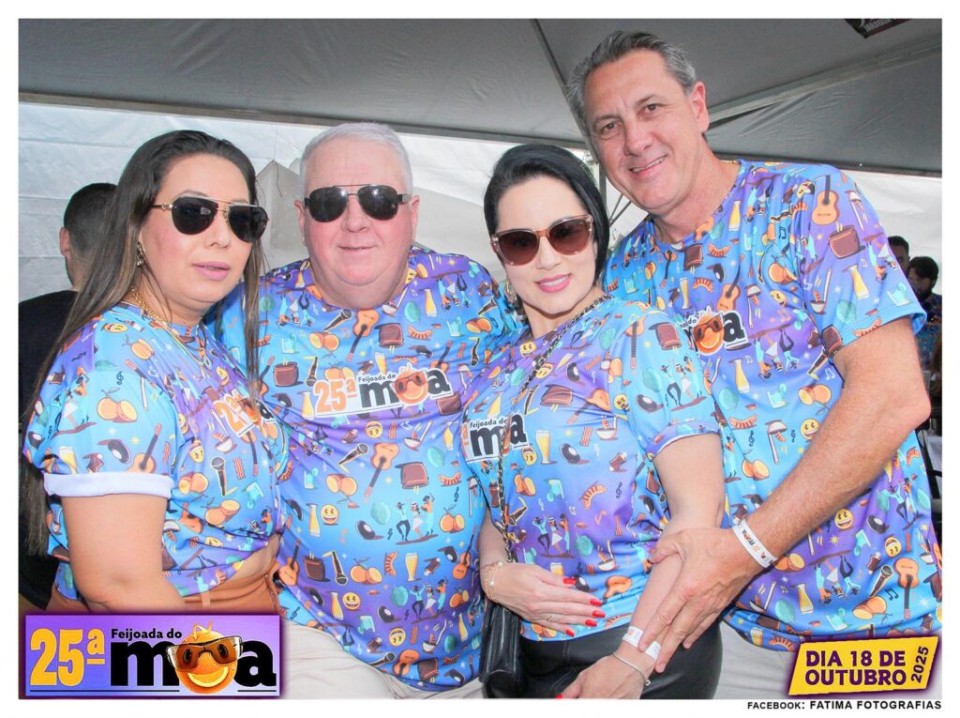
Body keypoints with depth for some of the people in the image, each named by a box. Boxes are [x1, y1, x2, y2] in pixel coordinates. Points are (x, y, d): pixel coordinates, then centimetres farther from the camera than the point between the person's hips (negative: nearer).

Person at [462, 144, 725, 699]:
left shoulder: (643, 336, -11)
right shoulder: (498, 371, 6)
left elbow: (699, 509, -17)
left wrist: (632, 661, -18)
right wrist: (494, 573, -7)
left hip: (651, 648, -6)